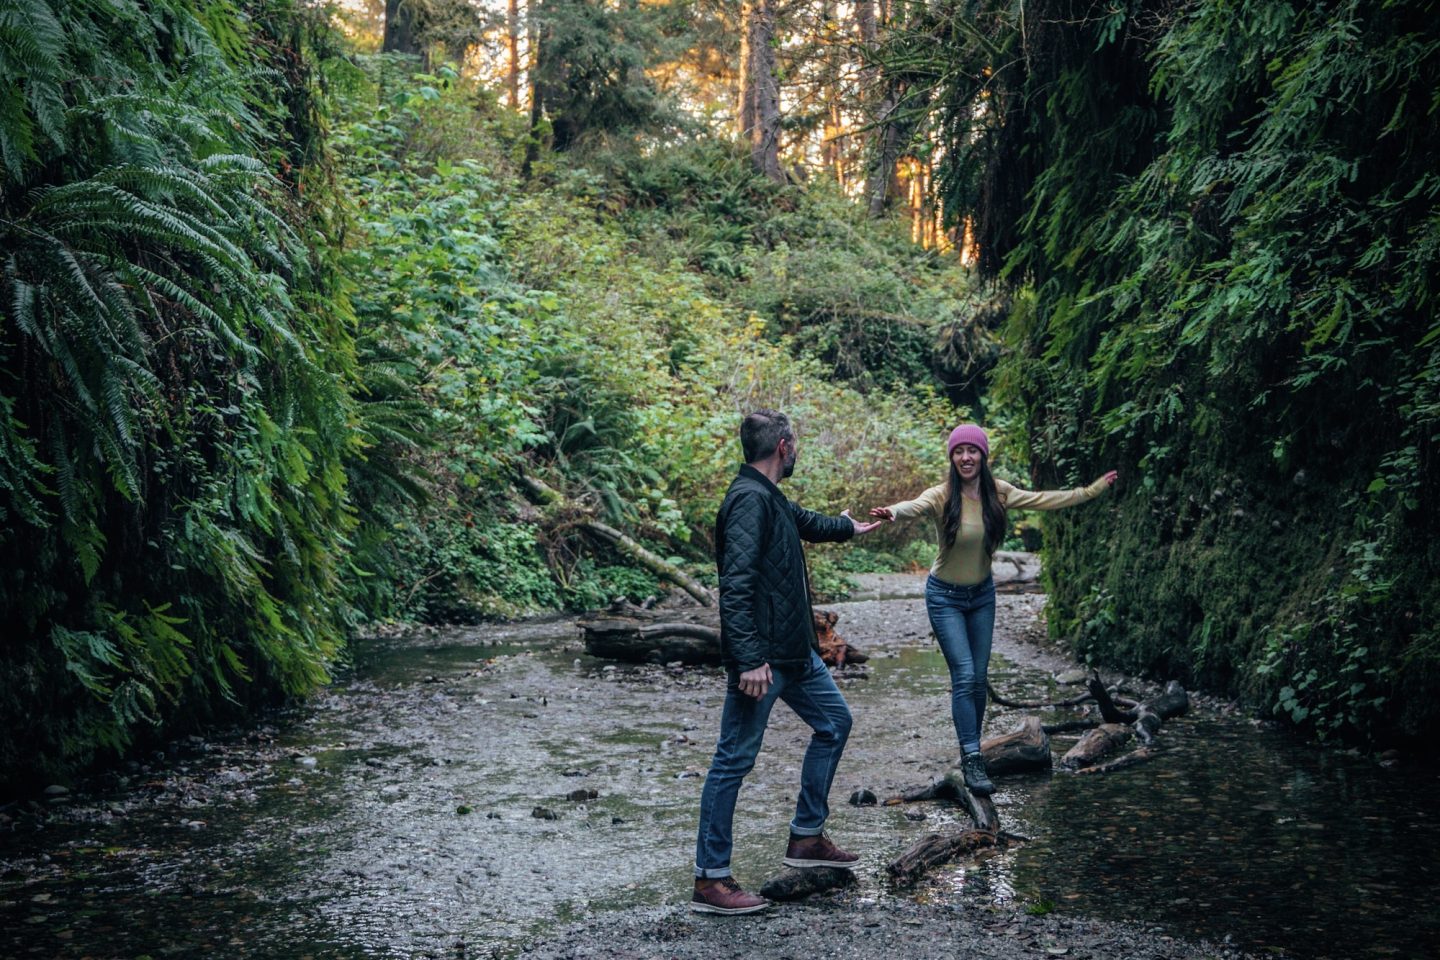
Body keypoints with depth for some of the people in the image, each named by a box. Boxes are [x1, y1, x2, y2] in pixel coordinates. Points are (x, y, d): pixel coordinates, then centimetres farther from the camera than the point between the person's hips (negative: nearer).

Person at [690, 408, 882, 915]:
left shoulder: (773, 500, 14)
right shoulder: (749, 500, -18)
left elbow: (808, 522, 39)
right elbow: (736, 585, -26)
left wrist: (850, 526, 58)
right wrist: (750, 660, -29)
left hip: (794, 652, 11)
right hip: (761, 658, -11)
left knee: (834, 721, 20)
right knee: (734, 760, -4)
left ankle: (807, 837, 29)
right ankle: (710, 880, 3)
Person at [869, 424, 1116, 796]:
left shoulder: (997, 493, -8)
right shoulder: (942, 496, -21)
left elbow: (1045, 500, 2)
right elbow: (915, 506, -43)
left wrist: (1092, 490, 5)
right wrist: (893, 512, -66)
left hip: (982, 595, 4)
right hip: (945, 597, -4)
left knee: (979, 679, 8)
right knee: (964, 676, -12)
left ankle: (970, 751, 23)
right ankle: (972, 760, -9)